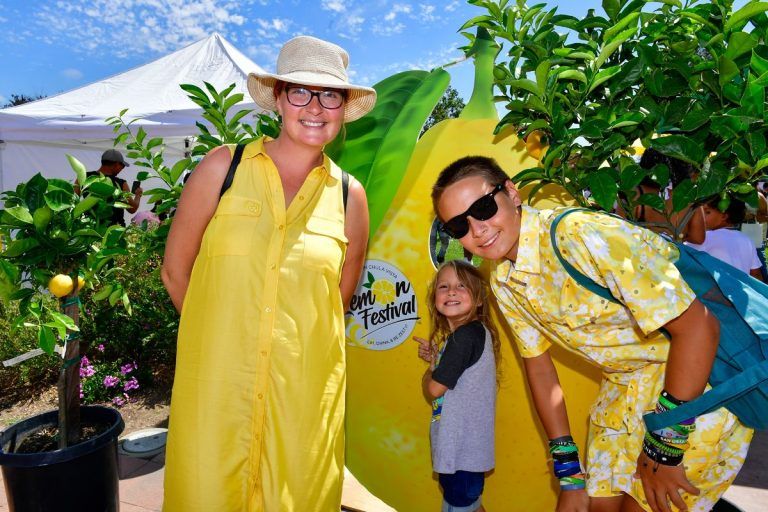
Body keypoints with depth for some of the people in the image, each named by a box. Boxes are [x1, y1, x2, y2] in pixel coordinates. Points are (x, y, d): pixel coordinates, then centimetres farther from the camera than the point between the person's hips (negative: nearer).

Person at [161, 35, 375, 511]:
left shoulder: (349, 196, 1)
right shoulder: (224, 167, -2)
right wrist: (222, 338, 8)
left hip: (306, 393, 1)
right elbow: (176, 271, 3)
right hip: (215, 382, -1)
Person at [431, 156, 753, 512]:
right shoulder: (502, 283, -5)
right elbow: (538, 365, 4)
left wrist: (664, 450, -20)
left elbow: (698, 326, -29)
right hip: (624, 382, 6)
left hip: (702, 373, -6)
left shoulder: (583, 235, -30)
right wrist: (569, 473, 4)